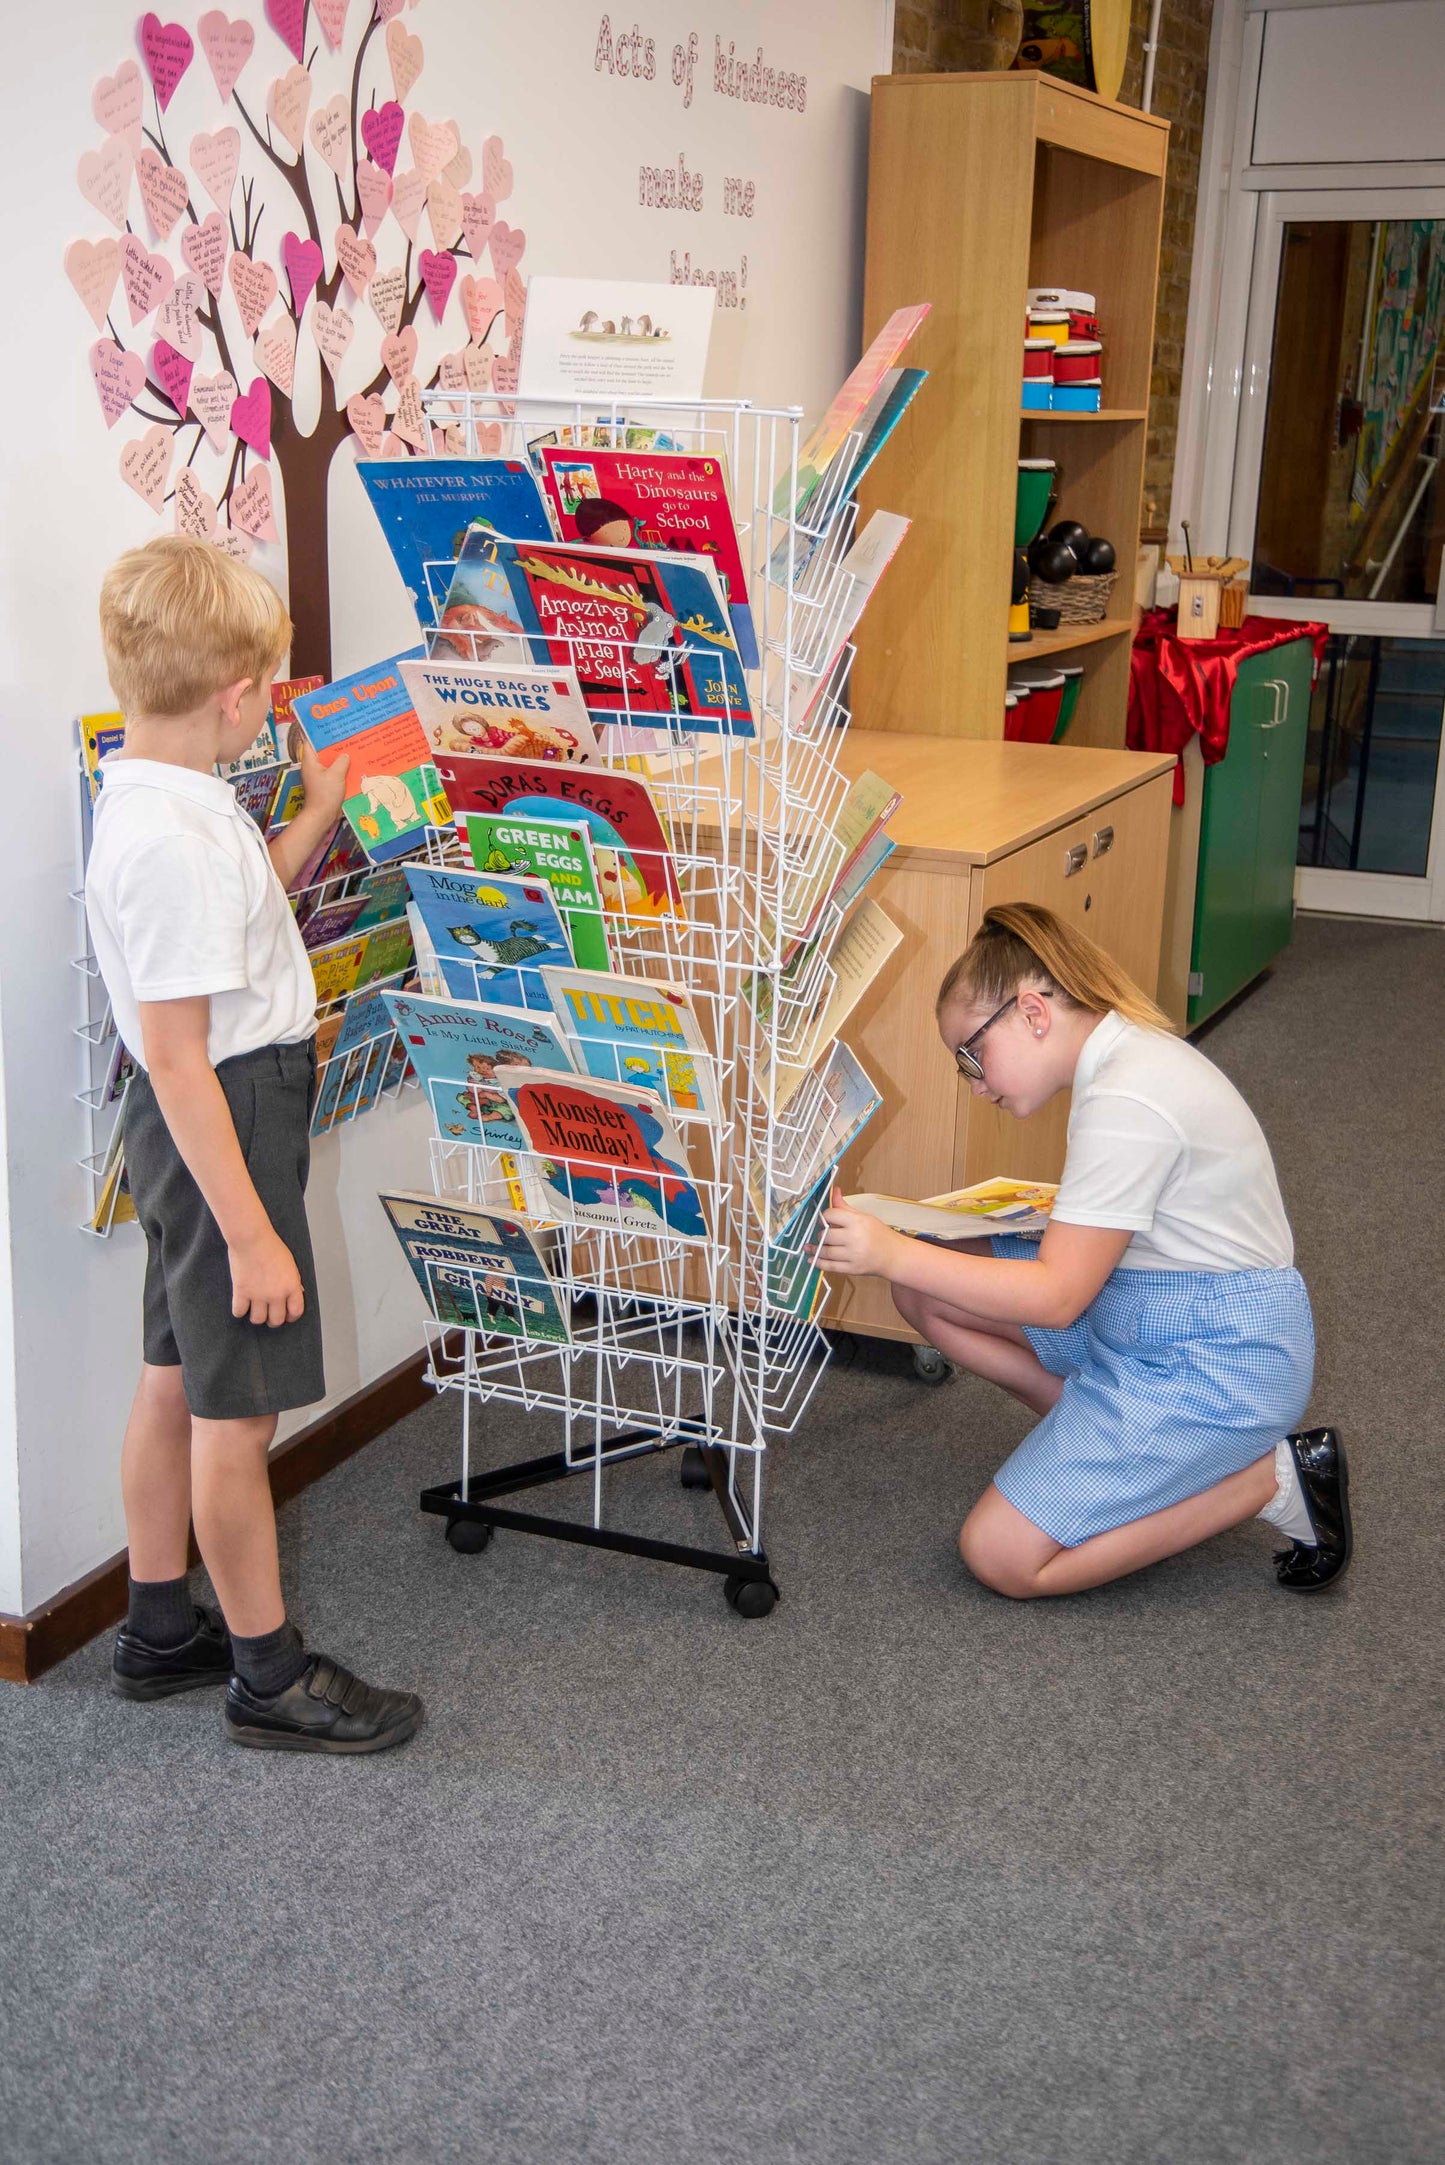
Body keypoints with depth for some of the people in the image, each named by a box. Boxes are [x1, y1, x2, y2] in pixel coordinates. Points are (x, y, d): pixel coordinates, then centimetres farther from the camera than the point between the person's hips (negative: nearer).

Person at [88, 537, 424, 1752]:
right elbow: (177, 1058, -26)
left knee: (177, 1381, 19)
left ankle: (160, 1631, 34)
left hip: (213, 1115, 10)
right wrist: (251, 1232, -23)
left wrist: (320, 811, 25)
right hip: (223, 1123, -10)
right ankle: (270, 1675, 18)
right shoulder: (169, 838, -25)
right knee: (240, 1412, 3)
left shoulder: (169, 796, 5)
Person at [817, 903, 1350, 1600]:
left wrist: (893, 1253, -25)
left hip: (1217, 1362, -10)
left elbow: (1056, 1296, -24)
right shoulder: (1130, 1050, 6)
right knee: (925, 1293, 2)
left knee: (1001, 1556, -11)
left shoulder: (1127, 1103, -25)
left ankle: (1273, 1477, -3)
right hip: (1143, 1315, 10)